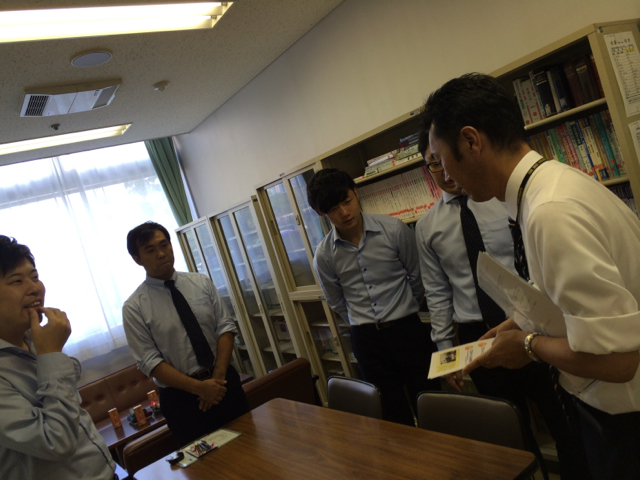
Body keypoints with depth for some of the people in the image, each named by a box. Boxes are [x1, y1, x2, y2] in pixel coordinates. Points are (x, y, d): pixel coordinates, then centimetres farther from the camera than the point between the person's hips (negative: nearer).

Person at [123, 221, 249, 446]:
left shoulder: (202, 282, 1)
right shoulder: (134, 307, -8)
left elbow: (225, 326, -2)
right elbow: (150, 362, -11)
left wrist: (218, 376, -15)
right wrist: (199, 387, -19)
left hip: (225, 382, 3)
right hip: (181, 396, -3)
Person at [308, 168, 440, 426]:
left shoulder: (393, 230, -10)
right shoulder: (324, 255, -3)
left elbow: (418, 279, 4)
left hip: (406, 329, -1)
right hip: (365, 339, 2)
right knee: (394, 414, 10)